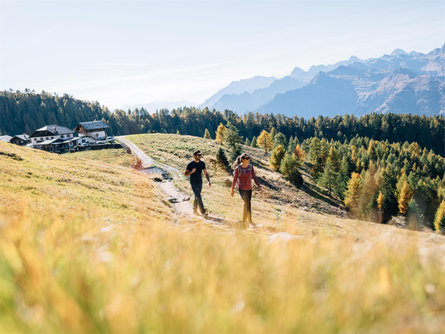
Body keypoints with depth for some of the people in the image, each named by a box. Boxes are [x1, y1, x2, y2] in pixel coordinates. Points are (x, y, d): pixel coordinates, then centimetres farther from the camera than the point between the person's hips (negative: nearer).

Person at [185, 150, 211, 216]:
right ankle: (203, 211, -13)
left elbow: (205, 173, 9)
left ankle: (194, 210, 24)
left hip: (200, 183, 5)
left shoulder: (202, 163, 6)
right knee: (198, 196, -11)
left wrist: (209, 181, -2)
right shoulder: (190, 164, -8)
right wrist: (191, 172, -22)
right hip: (193, 183, -5)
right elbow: (185, 174, -3)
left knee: (197, 197, 11)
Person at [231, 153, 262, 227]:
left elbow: (254, 177, 0)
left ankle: (244, 220, 32)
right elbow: (235, 179, -4)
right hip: (242, 189, -5)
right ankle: (249, 220, -4)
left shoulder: (251, 167, -3)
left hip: (249, 188, 5)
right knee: (248, 204, -14)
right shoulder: (238, 168, -14)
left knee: (247, 204, 14)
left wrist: (259, 186, -11)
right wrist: (232, 190, 4)